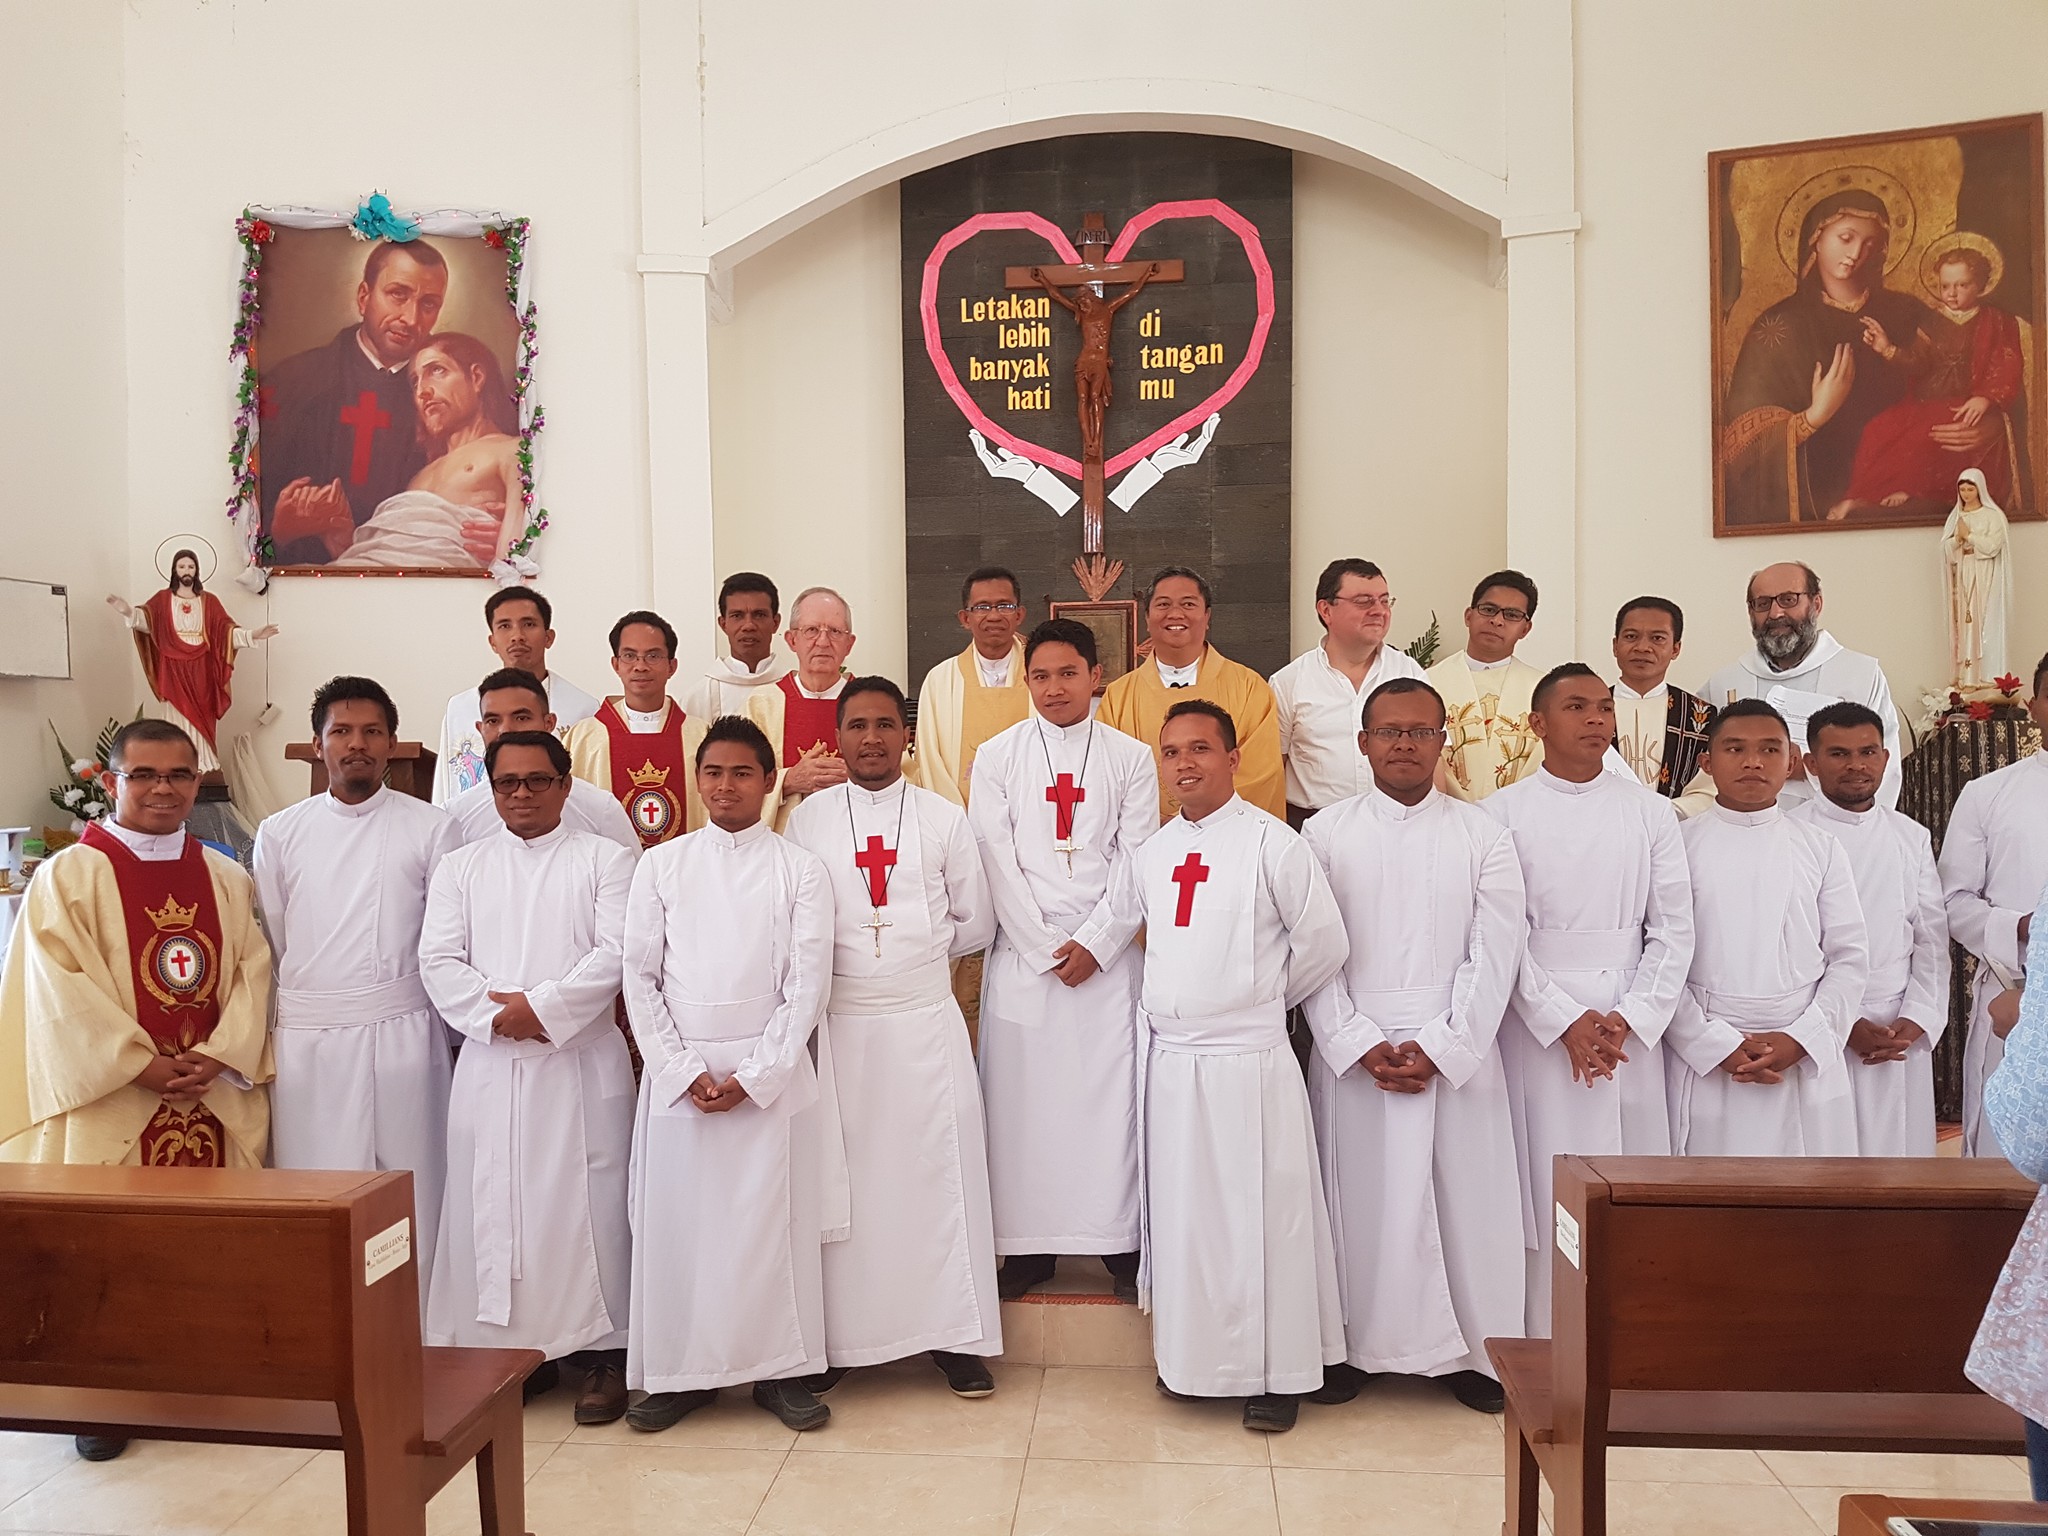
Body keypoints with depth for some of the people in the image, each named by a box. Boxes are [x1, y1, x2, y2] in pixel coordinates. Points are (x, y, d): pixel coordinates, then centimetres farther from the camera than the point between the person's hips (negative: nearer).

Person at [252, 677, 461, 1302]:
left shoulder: (431, 828, 2)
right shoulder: (279, 833, 8)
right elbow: (268, 945, 12)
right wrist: (311, 994, 9)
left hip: (402, 1034, -1)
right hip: (307, 1039, 2)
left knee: (408, 1199, 3)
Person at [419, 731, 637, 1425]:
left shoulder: (604, 860, 5)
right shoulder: (460, 868, 14)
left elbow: (616, 953, -7)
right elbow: (438, 961, 4)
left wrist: (543, 1008, -15)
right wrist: (496, 1015, -11)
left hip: (582, 1062, -3)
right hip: (489, 1064, 3)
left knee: (588, 1202, -1)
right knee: (493, 1205, 5)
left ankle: (602, 1352, 9)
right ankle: (517, 1348, 18)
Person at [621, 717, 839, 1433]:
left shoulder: (799, 870, 2)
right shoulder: (660, 865, 6)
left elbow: (807, 982, -3)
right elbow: (640, 976, 3)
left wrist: (753, 1076, -9)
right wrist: (685, 1071, -6)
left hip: (770, 1073, -1)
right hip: (677, 1072, 1)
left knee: (774, 1223, 3)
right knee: (675, 1221, 5)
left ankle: (780, 1370, 17)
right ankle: (679, 1372, 20)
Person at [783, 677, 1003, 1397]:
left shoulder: (943, 818, 5)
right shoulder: (809, 817, 5)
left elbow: (976, 923, 11)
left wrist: (918, 952, 7)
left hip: (926, 1020, 0)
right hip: (839, 1022, 0)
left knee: (942, 1172, 1)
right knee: (839, 1179, 3)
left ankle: (957, 1336, 14)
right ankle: (835, 1339, 17)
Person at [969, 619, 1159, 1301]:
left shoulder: (1131, 757, 5)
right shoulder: (997, 756, 5)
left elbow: (1138, 862, 1)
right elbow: (997, 861, -1)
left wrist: (1093, 943, -8)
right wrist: (1044, 948, -7)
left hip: (1107, 955, 0)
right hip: (1022, 952, 1)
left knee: (1112, 1093, -2)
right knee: (1022, 1096, 1)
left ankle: (1121, 1243, 11)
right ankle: (1027, 1248, 13)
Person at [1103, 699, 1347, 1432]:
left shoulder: (1270, 841, -9)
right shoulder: (1149, 852, 7)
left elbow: (1324, 942, -5)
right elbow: (1115, 924, 20)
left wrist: (1267, 997, 5)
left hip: (1248, 1061, -5)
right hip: (1170, 1059, 5)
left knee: (1260, 1214, 2)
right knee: (1178, 1210, 13)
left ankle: (1276, 1374, 17)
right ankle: (1189, 1357, 30)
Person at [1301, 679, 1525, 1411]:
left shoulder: (1483, 836, 4)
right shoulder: (1325, 834, 3)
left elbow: (1493, 958, -1)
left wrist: (1439, 1048, -10)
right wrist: (1361, 1046, -10)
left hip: (1456, 1054, 0)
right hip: (1353, 1052, 0)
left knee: (1464, 1195, 4)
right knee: (1358, 1196, 4)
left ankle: (1469, 1351, 20)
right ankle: (1353, 1346, 19)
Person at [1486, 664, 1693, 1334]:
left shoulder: (1650, 812, 8)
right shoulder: (1503, 813, 1)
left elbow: (1674, 928, 4)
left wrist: (1628, 1019, -8)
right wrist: (1565, 1020, -11)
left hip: (1633, 1025, 2)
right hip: (1538, 1021, -2)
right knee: (1546, 1186, 0)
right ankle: (1547, 1348, 10)